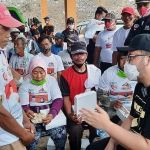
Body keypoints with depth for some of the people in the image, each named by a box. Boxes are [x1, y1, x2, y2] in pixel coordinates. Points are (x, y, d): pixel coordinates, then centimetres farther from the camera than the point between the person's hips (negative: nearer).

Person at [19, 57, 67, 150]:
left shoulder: (51, 80, 2)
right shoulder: (25, 85, 1)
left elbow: (58, 100, -4)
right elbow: (23, 106, -3)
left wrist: (52, 114, -24)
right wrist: (27, 111, -28)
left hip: (50, 114, 1)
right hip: (33, 117, -1)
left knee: (61, 134, -22)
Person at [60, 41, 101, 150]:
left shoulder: (95, 71, 3)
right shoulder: (65, 75, -3)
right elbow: (66, 97, -4)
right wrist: (69, 114, -20)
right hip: (75, 110, -2)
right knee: (75, 130, -27)